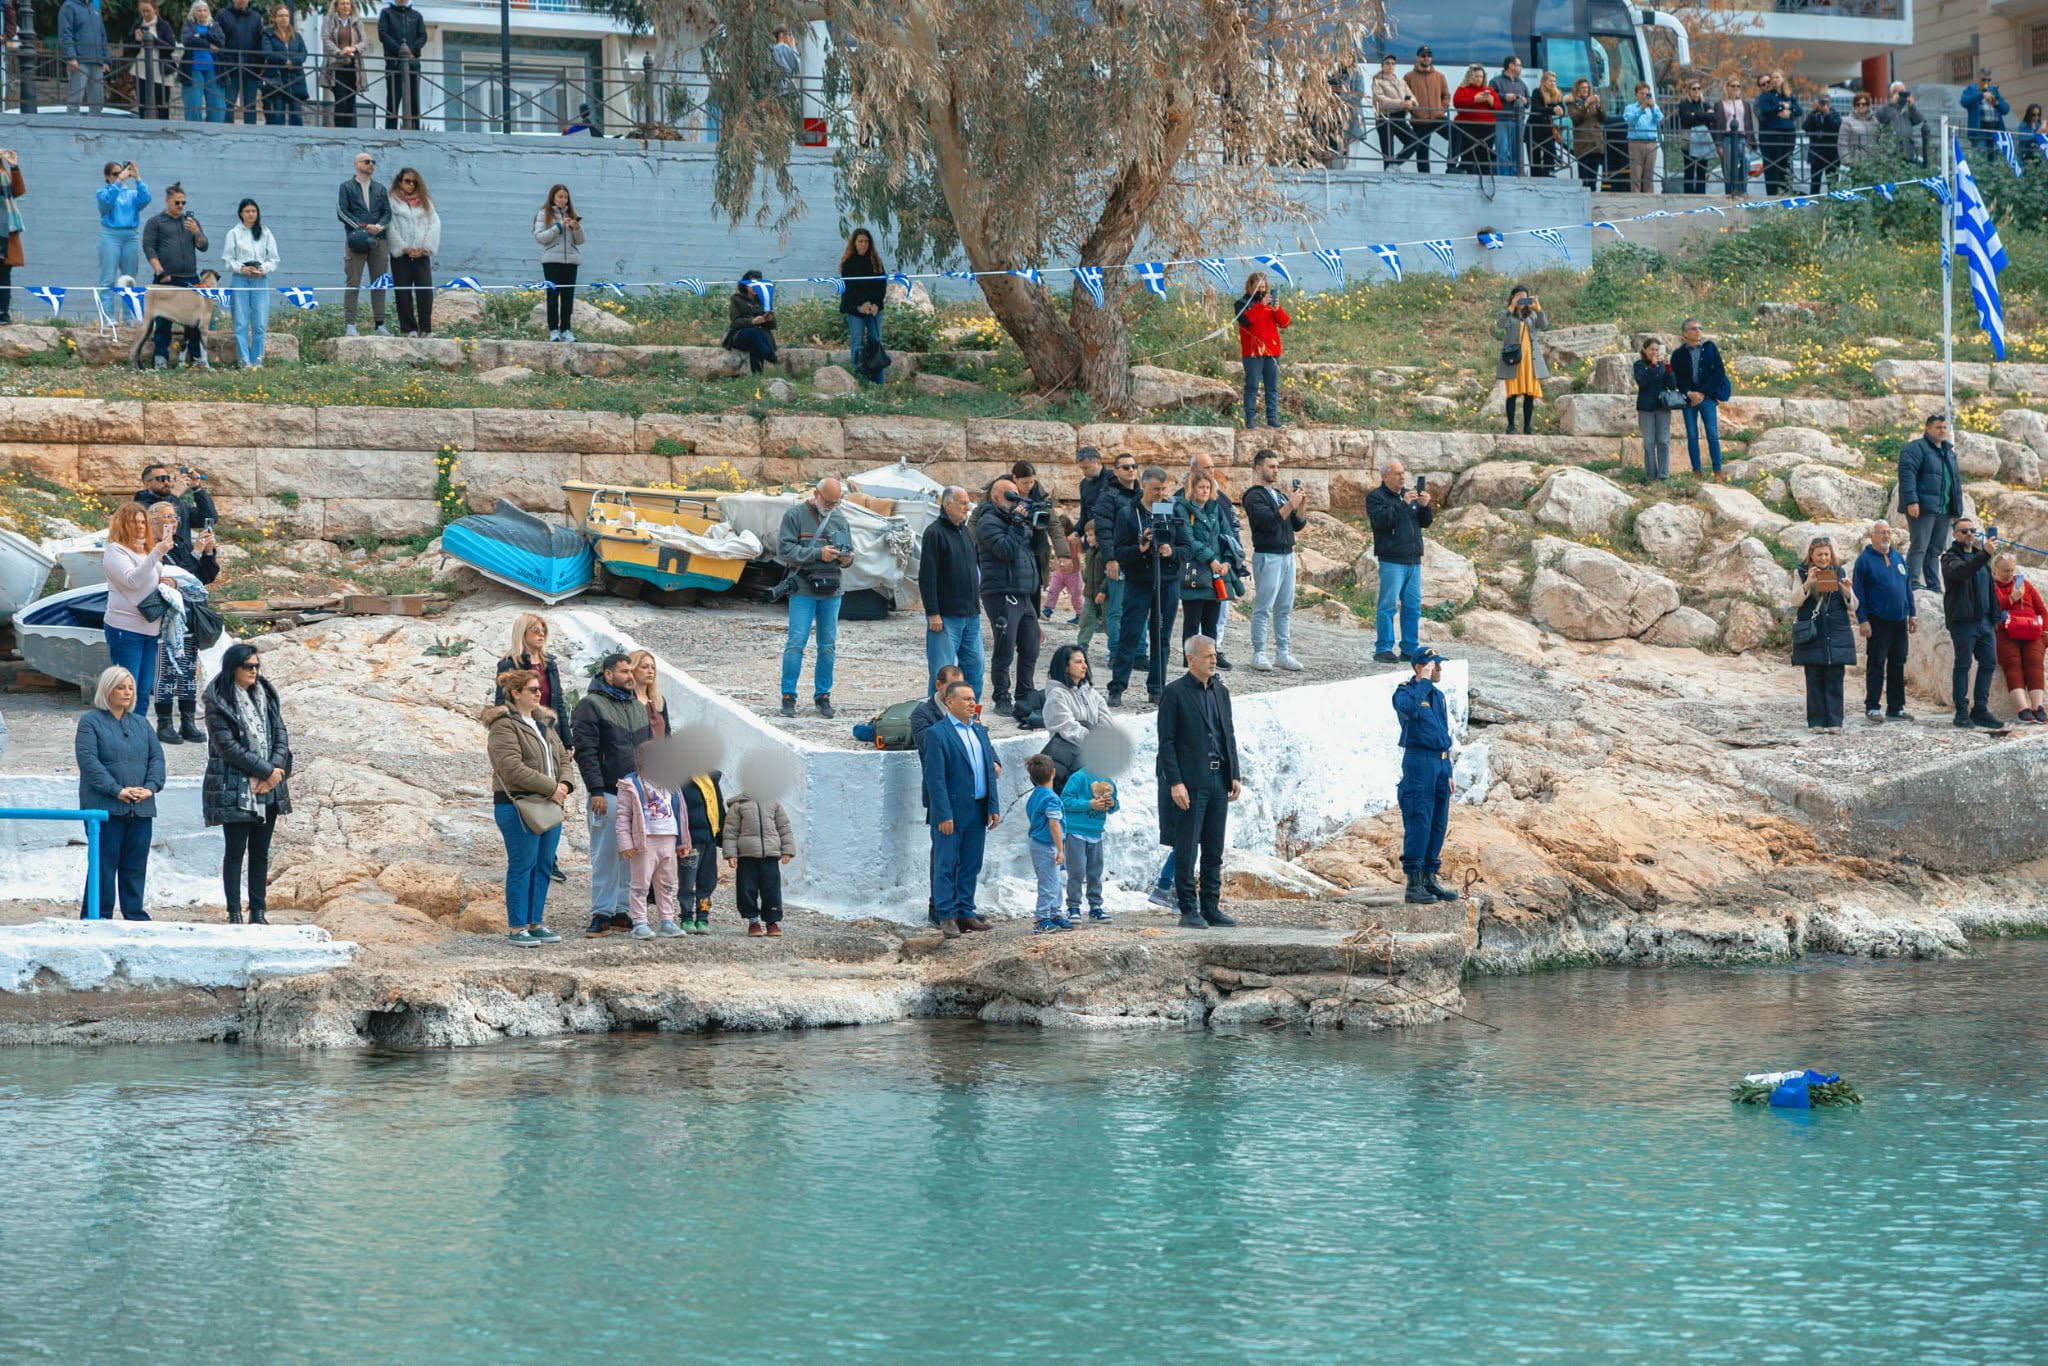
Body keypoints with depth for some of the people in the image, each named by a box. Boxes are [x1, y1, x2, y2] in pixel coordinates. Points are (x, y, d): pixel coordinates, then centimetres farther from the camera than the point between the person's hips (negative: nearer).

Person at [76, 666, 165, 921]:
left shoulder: (141, 724, 18)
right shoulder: (90, 722, 0)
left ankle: (134, 915, 11)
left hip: (141, 808, 5)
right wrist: (117, 790, -19)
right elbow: (88, 760, -11)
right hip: (105, 806, -5)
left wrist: (151, 786, -8)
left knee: (136, 865, 6)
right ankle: (96, 916, -2)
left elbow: (157, 757, 11)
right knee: (104, 864, -6)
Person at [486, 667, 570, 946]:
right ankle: (517, 928, 0)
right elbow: (512, 767, -19)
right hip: (517, 805, -8)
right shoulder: (504, 725, -10)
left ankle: (535, 923, 18)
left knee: (544, 865, 10)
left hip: (550, 805, 8)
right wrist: (550, 788, -18)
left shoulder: (545, 722, 17)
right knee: (522, 865, -5)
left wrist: (565, 784, -3)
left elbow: (562, 757, 19)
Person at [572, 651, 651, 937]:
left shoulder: (638, 707, 18)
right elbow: (585, 751, -10)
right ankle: (601, 914, -3)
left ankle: (622, 912, 13)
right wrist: (596, 790, -17)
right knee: (605, 856, -6)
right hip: (608, 794, -7)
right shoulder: (591, 705, -4)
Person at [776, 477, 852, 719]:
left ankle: (823, 696, 15)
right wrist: (818, 554, -17)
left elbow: (848, 548, 18)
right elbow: (784, 549, -10)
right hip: (803, 588, -4)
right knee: (796, 643, -7)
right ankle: (788, 696, 0)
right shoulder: (795, 515, -3)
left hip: (832, 590, 4)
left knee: (828, 646, 6)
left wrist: (846, 558, -7)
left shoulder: (840, 518, 11)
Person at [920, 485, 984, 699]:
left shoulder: (966, 531, 15)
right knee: (943, 672, -5)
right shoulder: (935, 533, -10)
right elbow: (926, 576, -14)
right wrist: (933, 613, -18)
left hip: (971, 615, 8)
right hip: (945, 616, -8)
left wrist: (976, 599, 18)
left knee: (974, 665, 9)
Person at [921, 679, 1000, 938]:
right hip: (951, 812, -7)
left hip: (977, 812, 7)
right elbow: (935, 778, -14)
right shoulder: (936, 734, -9)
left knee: (971, 866, 11)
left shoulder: (979, 731, 14)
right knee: (945, 866, -1)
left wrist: (994, 807, 9)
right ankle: (946, 917, 3)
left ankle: (965, 914, 19)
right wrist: (944, 815, -19)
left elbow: (990, 770, 16)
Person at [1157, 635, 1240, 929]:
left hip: (1218, 781, 6)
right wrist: (1175, 783, -15)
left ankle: (1211, 908, 15)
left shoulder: (1221, 692, 14)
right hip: (1189, 782, -6)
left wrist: (1234, 776, 10)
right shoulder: (1174, 693, -6)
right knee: (1186, 850, -3)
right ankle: (1188, 911, 0)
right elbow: (1166, 742, -9)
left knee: (1214, 850, 9)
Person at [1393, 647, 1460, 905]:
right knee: (1418, 824, -11)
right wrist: (1424, 680, -19)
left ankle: (1430, 881, 14)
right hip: (1418, 761, -8)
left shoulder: (1439, 697, 18)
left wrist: (1449, 774, 19)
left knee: (1438, 825, 8)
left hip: (1440, 763, 8)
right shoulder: (1404, 692, -6)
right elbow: (1410, 707, -31)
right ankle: (1414, 886, -11)